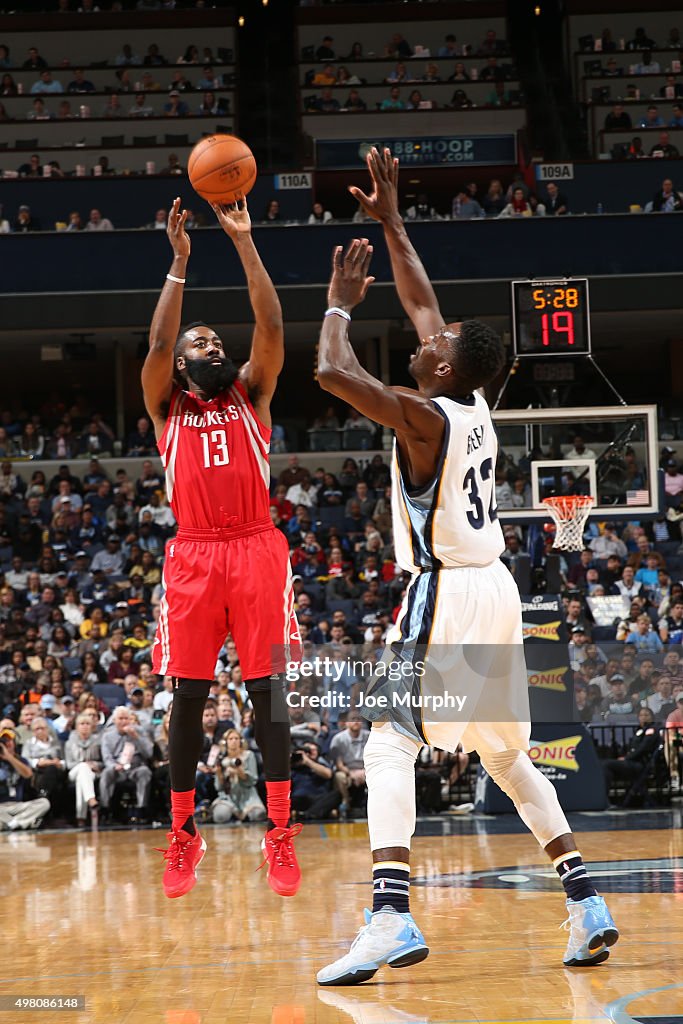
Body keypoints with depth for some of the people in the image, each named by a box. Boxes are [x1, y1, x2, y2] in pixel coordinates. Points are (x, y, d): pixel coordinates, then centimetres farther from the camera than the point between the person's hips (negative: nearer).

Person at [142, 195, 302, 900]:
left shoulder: (252, 395, 14)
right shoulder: (167, 407, 13)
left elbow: (271, 327, 1)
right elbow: (156, 344, -4)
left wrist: (244, 243, -5)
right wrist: (180, 262, -7)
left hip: (257, 551, 0)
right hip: (194, 556, 0)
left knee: (269, 692, -2)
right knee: (188, 697, 1)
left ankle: (279, 834, 0)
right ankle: (183, 836, 9)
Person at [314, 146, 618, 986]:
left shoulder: (425, 417, -13)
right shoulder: (474, 404, 9)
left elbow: (332, 372, -22)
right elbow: (421, 302, 20)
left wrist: (340, 305, -5)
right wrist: (389, 222, 23)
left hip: (444, 596, -8)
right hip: (495, 593, 8)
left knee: (389, 746, -12)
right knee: (507, 756, 17)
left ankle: (391, 919, -28)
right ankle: (587, 906, 14)